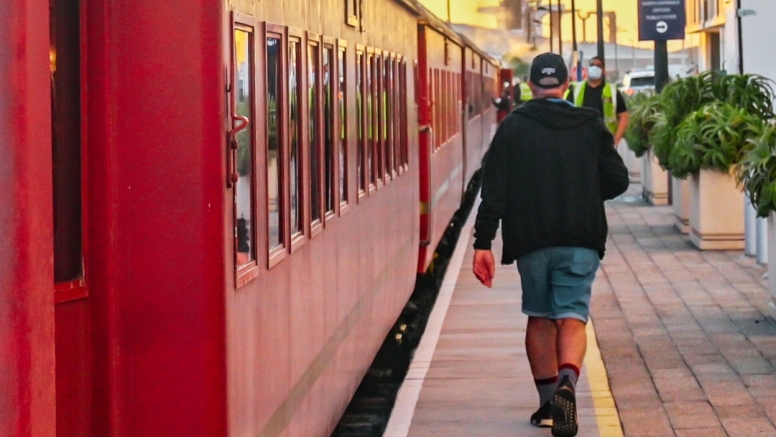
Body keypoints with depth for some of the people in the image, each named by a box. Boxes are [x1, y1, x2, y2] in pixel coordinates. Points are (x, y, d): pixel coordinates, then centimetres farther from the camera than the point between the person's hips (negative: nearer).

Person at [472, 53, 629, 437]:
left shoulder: (513, 126, 1)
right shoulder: (591, 125, 4)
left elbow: (494, 189, -5)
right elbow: (617, 181, 4)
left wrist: (483, 243, -5)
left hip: (530, 239, 0)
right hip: (581, 241, 0)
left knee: (539, 317, 15)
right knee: (572, 318, -3)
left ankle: (547, 402, 18)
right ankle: (566, 384, -29)